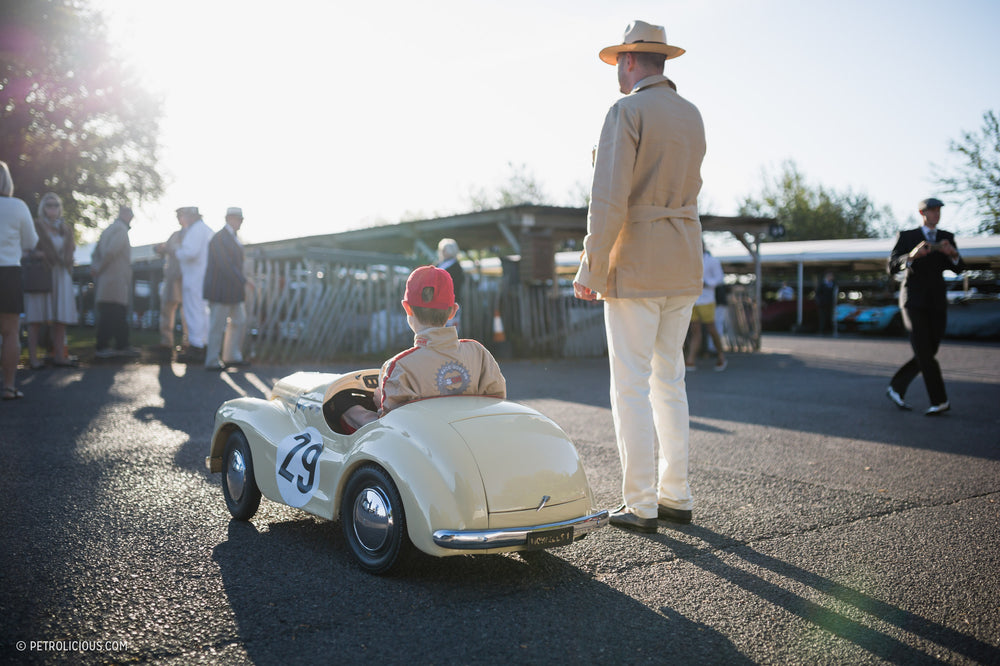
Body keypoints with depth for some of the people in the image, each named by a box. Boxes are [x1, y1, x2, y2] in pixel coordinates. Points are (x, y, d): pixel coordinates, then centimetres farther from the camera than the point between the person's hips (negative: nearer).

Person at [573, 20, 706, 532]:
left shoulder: (627, 111, -10)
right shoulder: (691, 116, 13)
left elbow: (610, 199, -19)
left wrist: (589, 268, -12)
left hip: (635, 265, -8)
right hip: (685, 263, 8)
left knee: (631, 385, -1)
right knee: (669, 378, 14)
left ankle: (640, 505, 3)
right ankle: (676, 496, 19)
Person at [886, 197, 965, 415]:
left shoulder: (947, 238, 12)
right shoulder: (906, 237, 1)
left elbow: (959, 268, 3)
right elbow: (892, 267, -8)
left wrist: (953, 254, -19)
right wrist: (912, 255, -27)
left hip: (937, 304, 5)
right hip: (913, 302, -4)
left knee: (927, 354, 5)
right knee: (924, 352, -13)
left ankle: (896, 388, 20)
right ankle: (940, 401, -11)